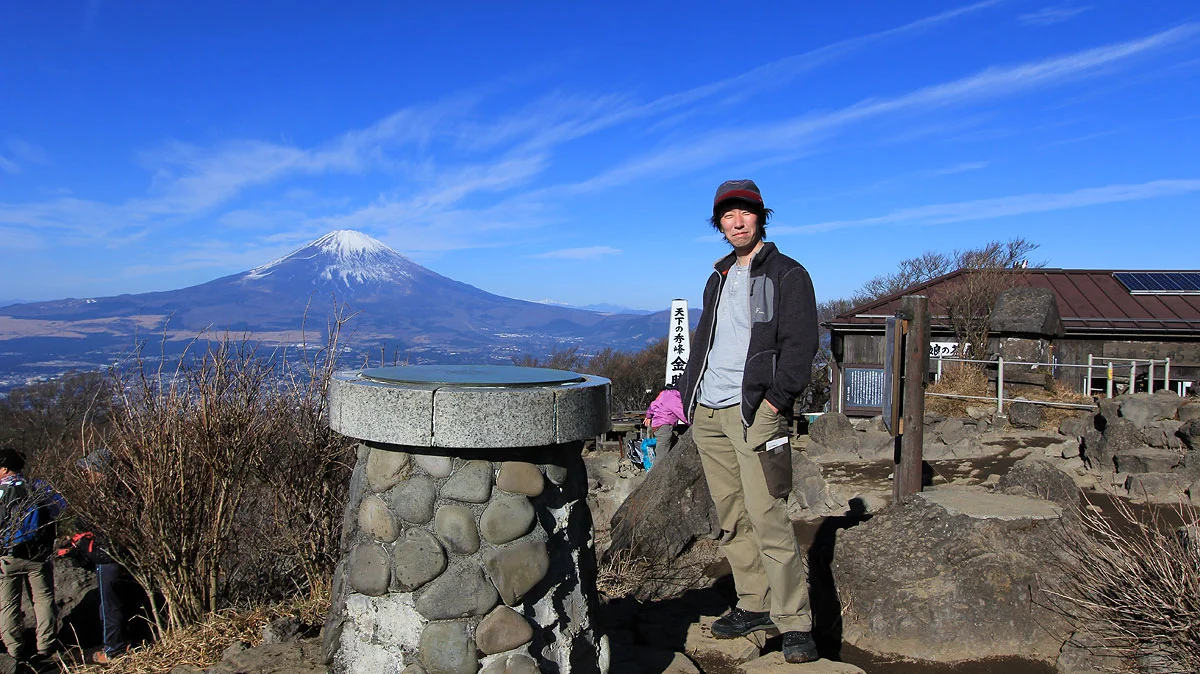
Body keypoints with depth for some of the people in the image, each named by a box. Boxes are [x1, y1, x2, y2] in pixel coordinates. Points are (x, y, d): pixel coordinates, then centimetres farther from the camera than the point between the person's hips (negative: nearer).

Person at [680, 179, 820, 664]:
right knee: (732, 519, 9)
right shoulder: (719, 279, 21)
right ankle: (754, 606, 20)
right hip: (708, 413, 7)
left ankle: (795, 623, -2)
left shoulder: (787, 274, 1)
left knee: (767, 518, -10)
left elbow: (800, 345, -7)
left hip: (755, 411, -6)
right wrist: (688, 396, 14)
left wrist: (776, 398, -17)